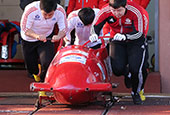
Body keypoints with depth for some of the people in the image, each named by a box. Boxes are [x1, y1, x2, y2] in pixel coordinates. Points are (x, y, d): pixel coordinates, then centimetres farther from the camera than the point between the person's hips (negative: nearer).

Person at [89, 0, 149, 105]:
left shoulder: (136, 12, -28)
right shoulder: (105, 11, -20)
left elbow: (139, 33, -26)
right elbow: (95, 26, -9)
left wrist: (125, 36, -45)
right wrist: (94, 34, -34)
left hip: (136, 41, -3)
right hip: (118, 41, 3)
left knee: (136, 69, -15)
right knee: (118, 69, -14)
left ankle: (137, 93, 15)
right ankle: (128, 73, 26)